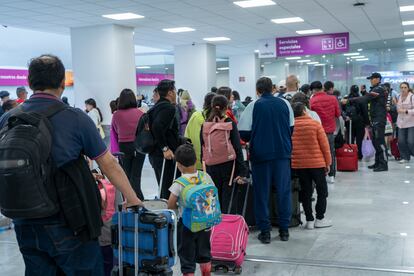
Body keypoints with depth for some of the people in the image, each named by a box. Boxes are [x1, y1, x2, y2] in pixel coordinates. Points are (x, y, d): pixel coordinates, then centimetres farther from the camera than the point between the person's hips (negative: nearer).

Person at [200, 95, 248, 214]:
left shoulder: (205, 125, 0)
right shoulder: (230, 124, -8)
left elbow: (202, 149, 5)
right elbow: (237, 148, -10)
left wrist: (204, 166, 15)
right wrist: (242, 171, -8)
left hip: (211, 168, 3)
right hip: (228, 167, -3)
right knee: (227, 202, 3)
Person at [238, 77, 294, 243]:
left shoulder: (253, 106, -5)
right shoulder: (284, 104, 3)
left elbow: (244, 134, -6)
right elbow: (291, 128, 10)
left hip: (260, 154, -2)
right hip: (283, 152, 2)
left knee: (262, 193, 7)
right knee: (283, 190, 12)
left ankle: (265, 231, 9)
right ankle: (284, 229, 17)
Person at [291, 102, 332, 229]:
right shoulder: (315, 124, -7)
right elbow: (324, 145, -5)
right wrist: (328, 162, 4)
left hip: (298, 164, 3)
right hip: (317, 163, -3)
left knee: (306, 192, 10)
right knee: (322, 190, 11)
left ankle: (309, 220, 12)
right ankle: (320, 219, 13)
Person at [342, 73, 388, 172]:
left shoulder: (379, 89, -13)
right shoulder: (375, 89, 20)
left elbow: (365, 99, -22)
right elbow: (367, 98, 15)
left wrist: (348, 100, -24)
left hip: (379, 119, -10)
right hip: (375, 119, 10)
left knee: (380, 141, -9)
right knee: (375, 141, 13)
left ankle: (383, 164, -7)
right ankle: (378, 162, 19)